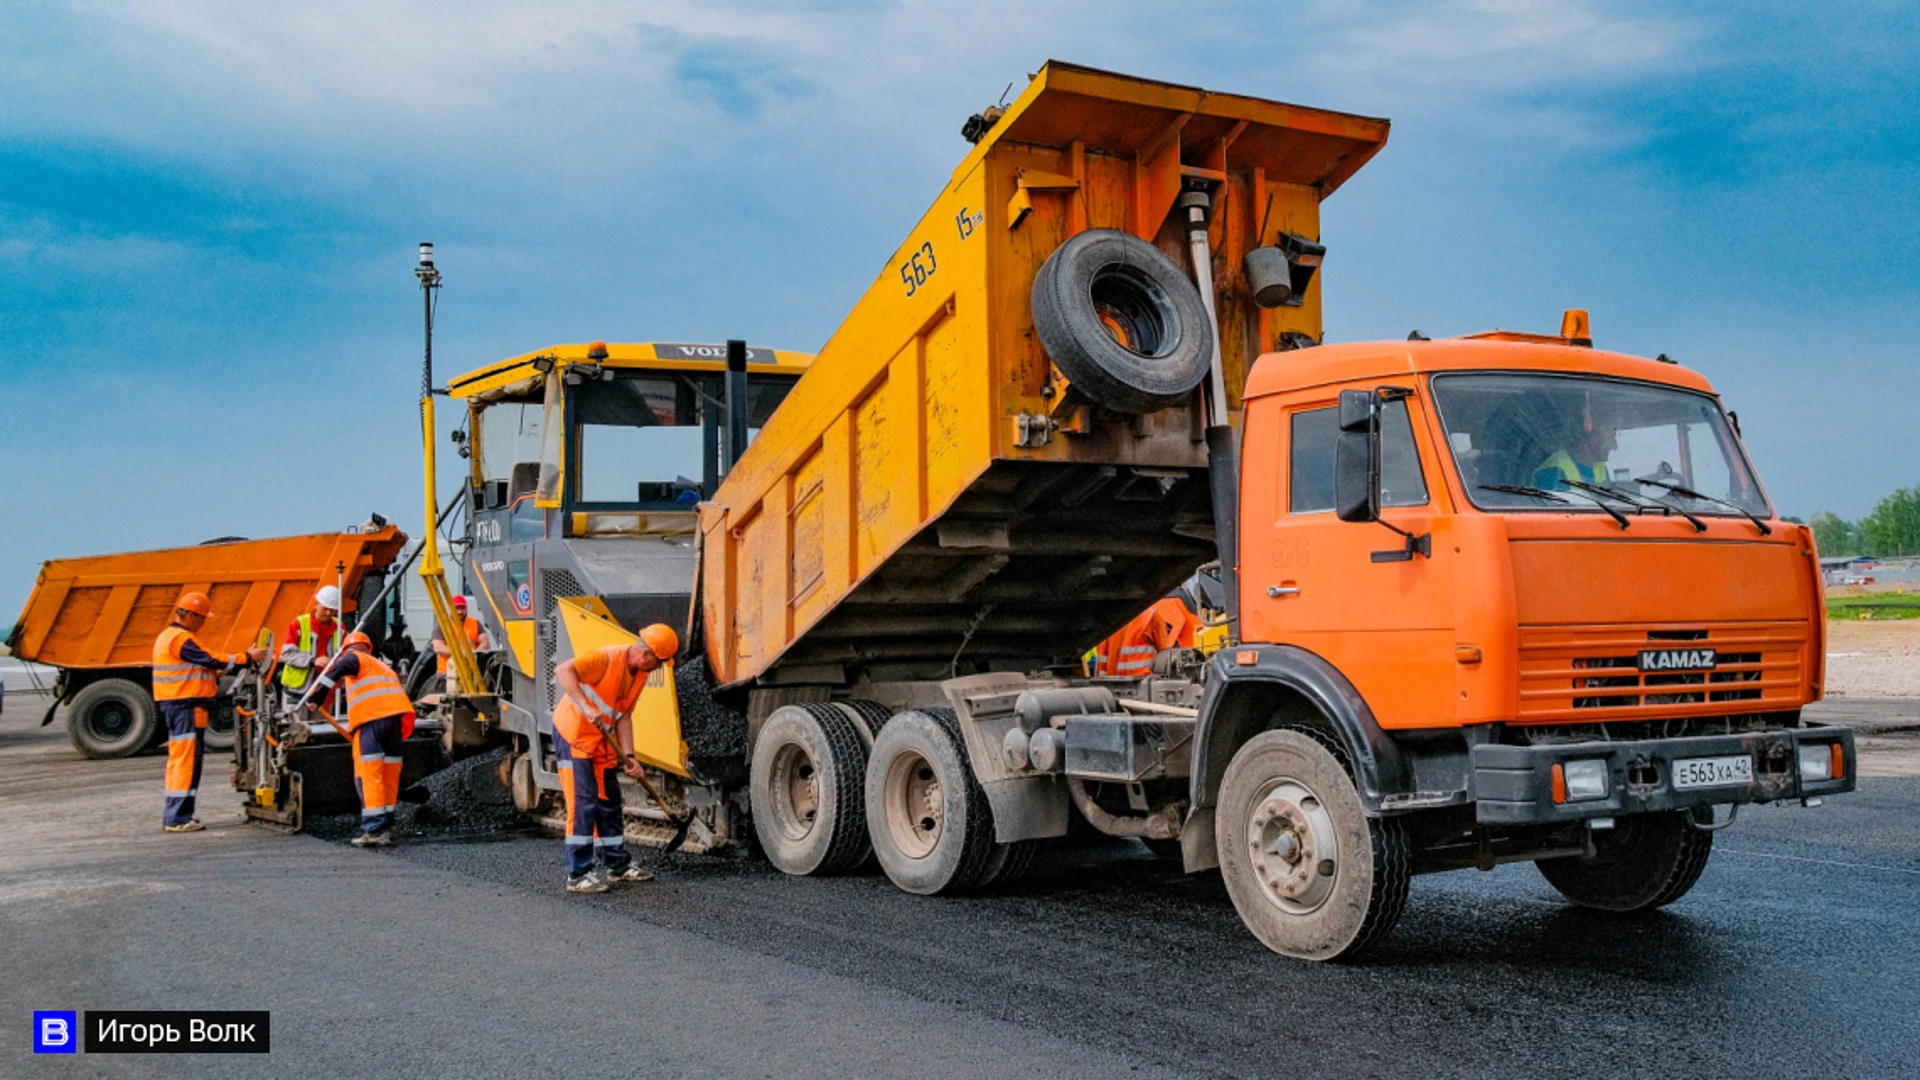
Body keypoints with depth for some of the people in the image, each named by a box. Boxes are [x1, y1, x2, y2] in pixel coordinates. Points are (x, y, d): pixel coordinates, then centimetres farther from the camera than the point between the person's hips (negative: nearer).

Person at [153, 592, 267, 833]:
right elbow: (212, 660, -19)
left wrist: (214, 674, 8)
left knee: (179, 759, 15)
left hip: (174, 704, 11)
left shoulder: (168, 637, 17)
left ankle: (174, 815, 20)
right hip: (186, 706, -11)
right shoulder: (181, 639, -16)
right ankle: (177, 818, -7)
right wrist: (248, 658, -13)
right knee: (187, 759, -8)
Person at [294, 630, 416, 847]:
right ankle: (386, 828, 14)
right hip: (398, 717, 7)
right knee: (390, 778, 11)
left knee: (369, 777, -6)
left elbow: (336, 670, -7)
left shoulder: (355, 658, 13)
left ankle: (374, 829, -12)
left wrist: (313, 696, -3)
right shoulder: (384, 666, 35)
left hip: (372, 719, -7)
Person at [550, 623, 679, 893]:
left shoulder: (640, 676, 2)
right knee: (583, 803, -11)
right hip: (573, 735, -9)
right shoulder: (607, 659, -23)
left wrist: (628, 756, -6)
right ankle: (578, 874, -6)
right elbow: (563, 670, -33)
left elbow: (623, 715, 4)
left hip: (601, 740, 9)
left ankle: (617, 864, 26)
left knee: (609, 802, 14)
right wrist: (585, 707, -41)